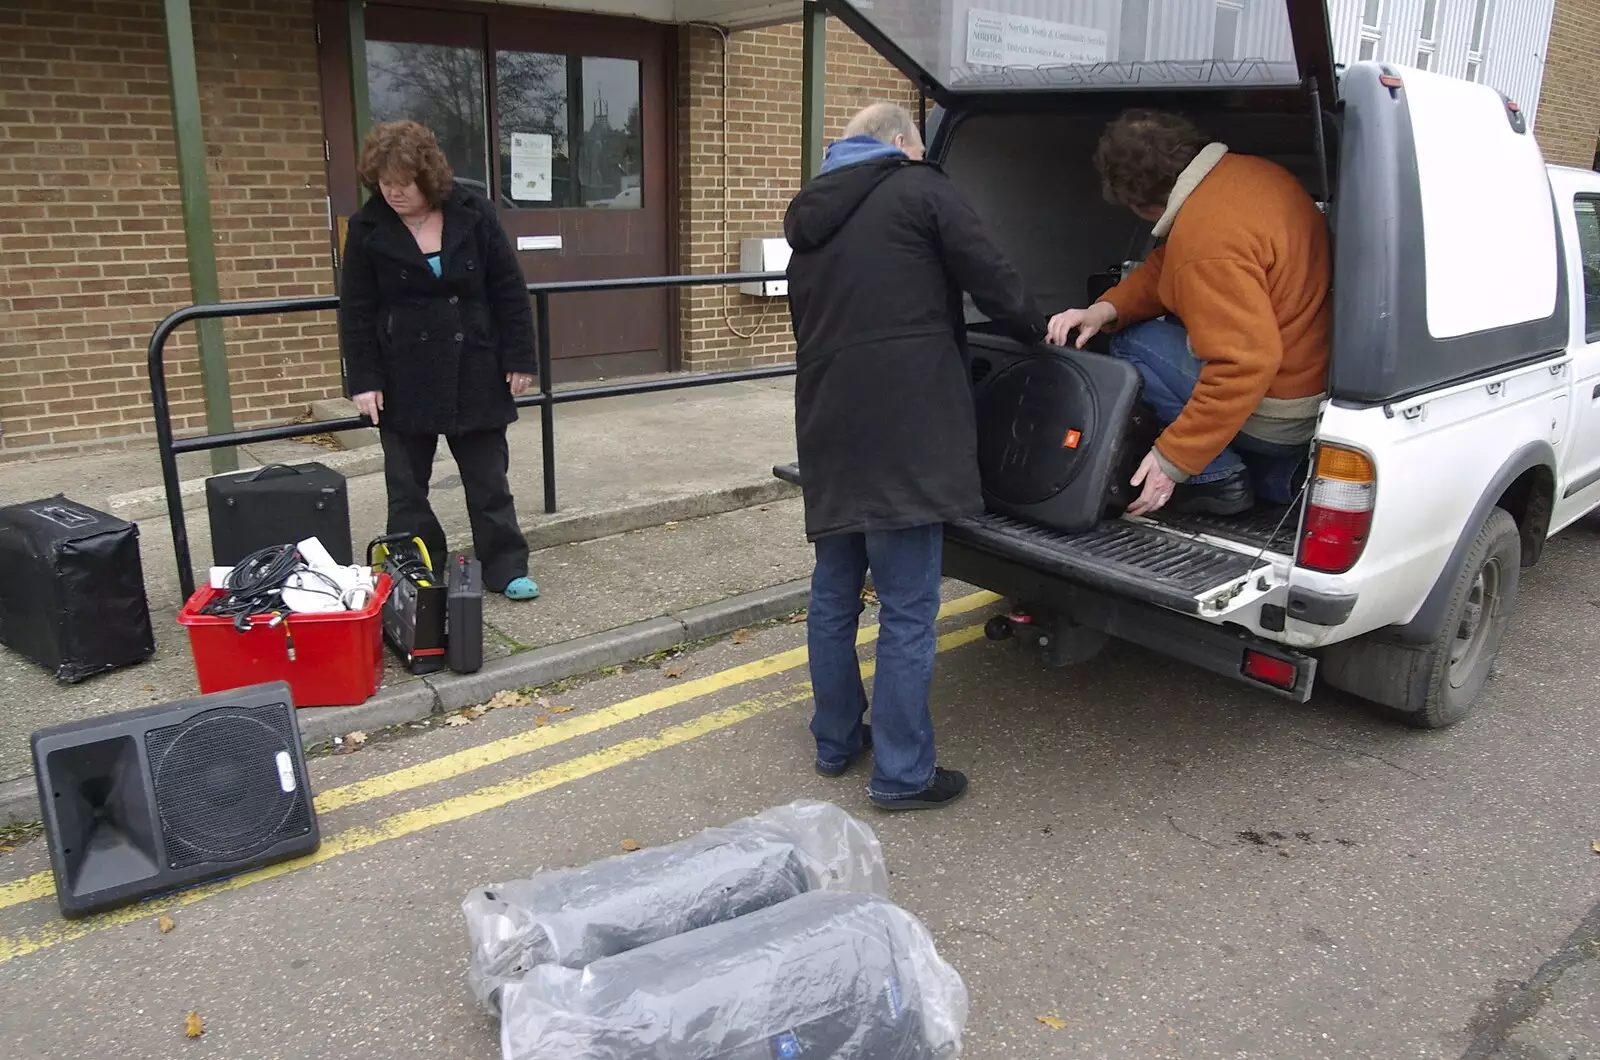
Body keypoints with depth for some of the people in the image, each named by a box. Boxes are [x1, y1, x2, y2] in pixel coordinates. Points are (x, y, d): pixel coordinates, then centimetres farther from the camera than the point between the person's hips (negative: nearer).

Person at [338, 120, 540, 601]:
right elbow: (356, 310, -1)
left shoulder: (472, 213, -3)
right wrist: (363, 379, -6)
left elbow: (509, 290, -1)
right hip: (404, 380, 0)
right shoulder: (368, 228, -4)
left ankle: (505, 567, 19)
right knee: (406, 485, 8)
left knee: (489, 478, 9)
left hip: (475, 372, 0)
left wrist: (519, 359, -3)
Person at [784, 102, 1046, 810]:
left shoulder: (809, 217, 20)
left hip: (828, 431, 7)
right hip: (906, 430, -7)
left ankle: (835, 743, 30)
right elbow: (990, 281, -4)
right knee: (908, 609, -1)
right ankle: (902, 774, 7)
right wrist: (1036, 329, 14)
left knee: (833, 593, 18)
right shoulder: (919, 189, -1)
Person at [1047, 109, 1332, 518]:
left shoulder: (1207, 238, -29)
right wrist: (1107, 308, -6)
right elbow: (1167, 267, 9)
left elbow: (1246, 364, -32)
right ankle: (1274, 474, 20)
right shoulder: (1250, 172, 0)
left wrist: (1174, 460, -26)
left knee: (1134, 346, -2)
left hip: (1277, 418, -9)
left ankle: (1218, 477, 0)